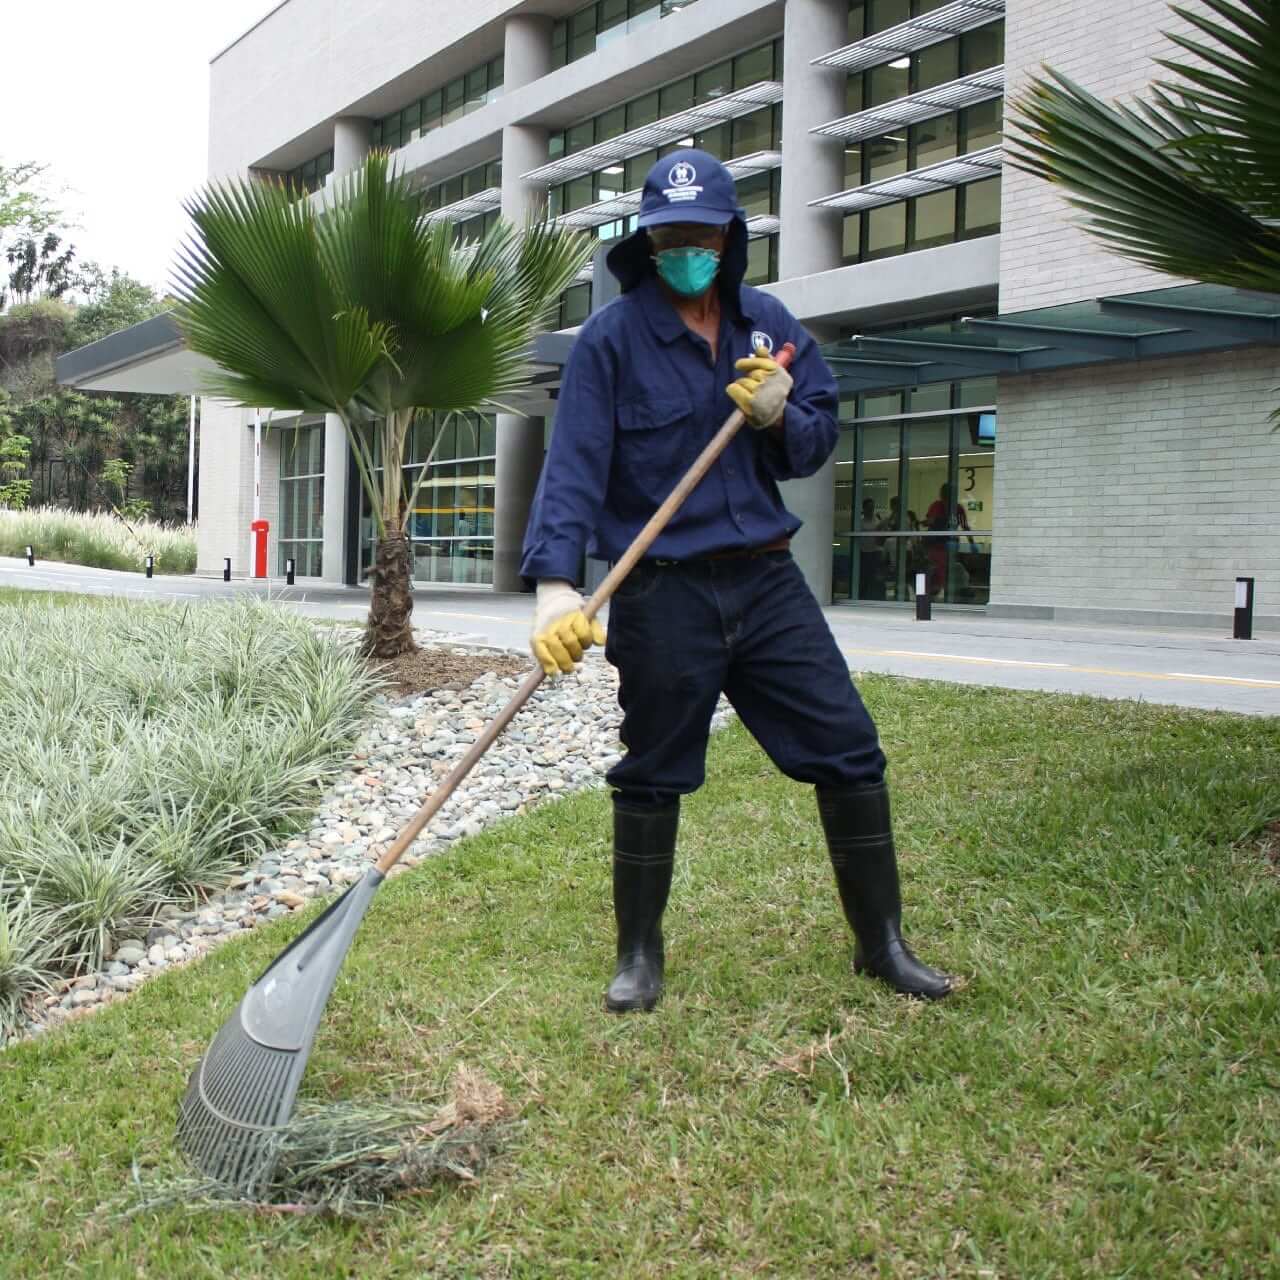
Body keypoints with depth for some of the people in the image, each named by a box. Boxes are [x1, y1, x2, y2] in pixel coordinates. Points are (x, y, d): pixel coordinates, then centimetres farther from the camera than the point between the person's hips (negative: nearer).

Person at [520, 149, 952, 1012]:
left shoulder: (769, 325, 8)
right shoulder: (611, 340, -6)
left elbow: (819, 440, 11)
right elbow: (574, 465, -16)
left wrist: (781, 418, -13)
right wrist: (555, 582, -29)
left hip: (766, 581, 4)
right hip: (663, 593, -4)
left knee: (849, 749, 4)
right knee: (653, 777, 7)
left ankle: (882, 941, 20)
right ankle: (640, 955, 25)